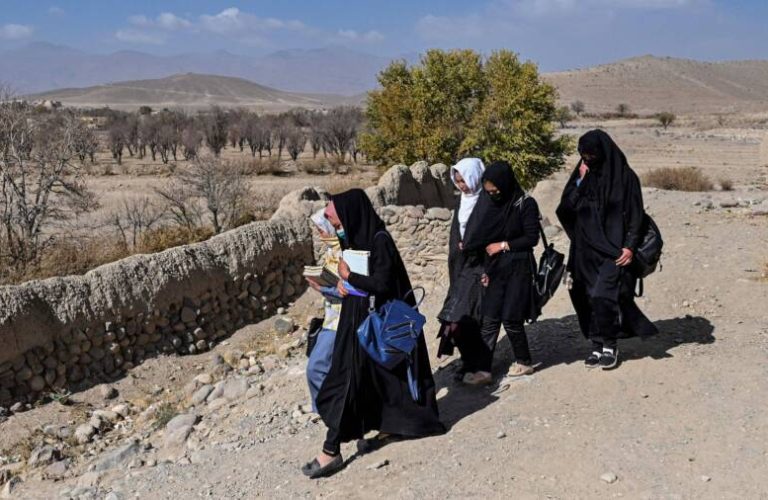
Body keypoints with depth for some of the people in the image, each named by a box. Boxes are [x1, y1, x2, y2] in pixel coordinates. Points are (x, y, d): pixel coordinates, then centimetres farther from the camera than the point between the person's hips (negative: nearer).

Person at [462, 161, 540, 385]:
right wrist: (484, 269, 5)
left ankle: (524, 362, 21)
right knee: (489, 319, 1)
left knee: (510, 318, -1)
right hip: (495, 269, 5)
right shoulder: (488, 203, 5)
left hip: (518, 268, -5)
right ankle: (484, 370, 3)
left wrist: (504, 245, -10)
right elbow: (483, 237, 9)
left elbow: (532, 238, -8)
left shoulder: (525, 204, -9)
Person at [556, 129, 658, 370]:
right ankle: (597, 346, 16)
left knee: (602, 296, -14)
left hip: (614, 248, -5)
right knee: (589, 299, 5)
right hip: (586, 249, 5)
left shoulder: (625, 176, -5)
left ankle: (609, 346, 2)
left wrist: (630, 246, -14)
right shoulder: (582, 176, 8)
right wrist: (580, 181, -10)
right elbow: (565, 209, 0)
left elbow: (636, 215, -5)